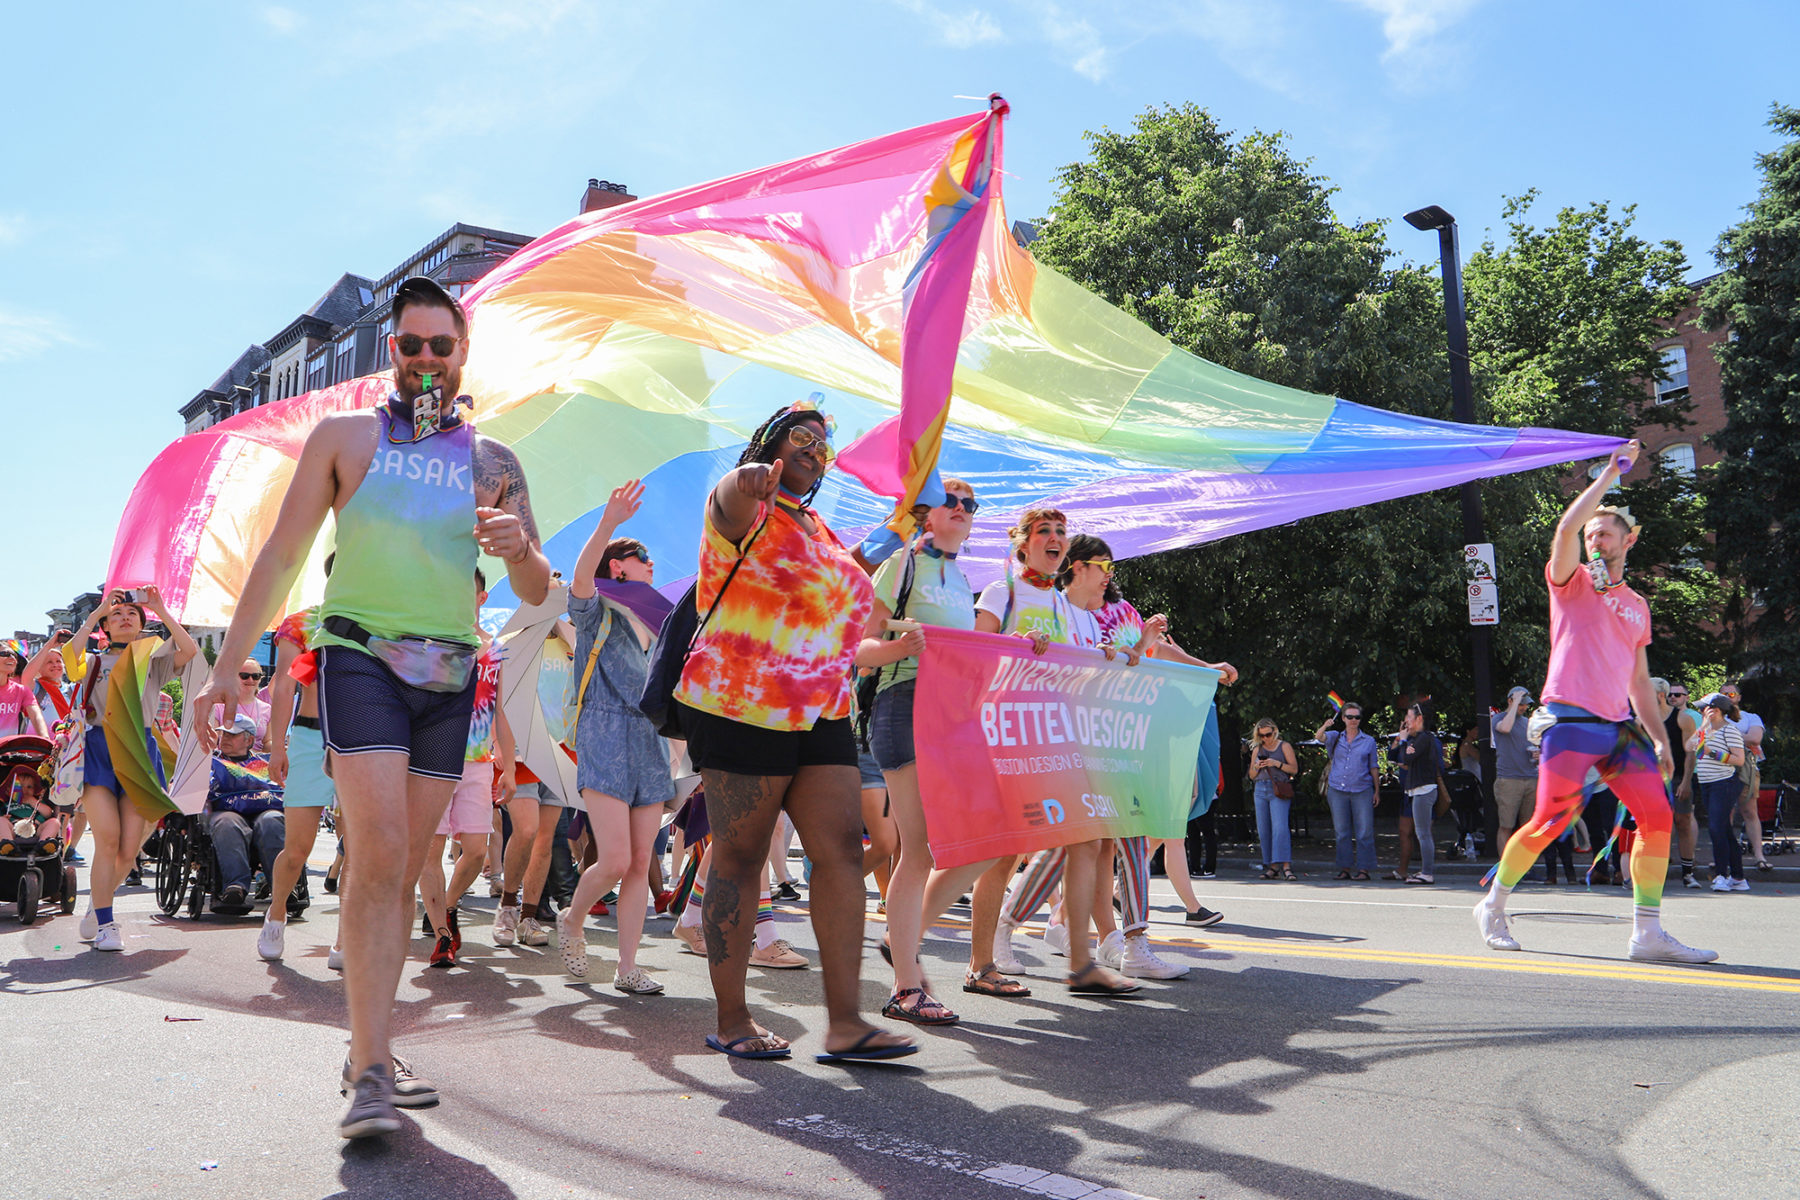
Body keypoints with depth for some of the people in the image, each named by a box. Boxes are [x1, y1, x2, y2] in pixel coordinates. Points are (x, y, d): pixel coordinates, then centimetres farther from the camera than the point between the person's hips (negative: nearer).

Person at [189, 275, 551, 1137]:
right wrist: (228, 667, 3)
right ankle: (370, 1074, -16)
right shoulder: (346, 436, 6)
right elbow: (282, 554, 7)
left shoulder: (492, 461, 10)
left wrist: (519, 548, -15)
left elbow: (536, 593, 8)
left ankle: (368, 1050, 18)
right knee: (379, 854, -17)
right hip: (360, 656, -3)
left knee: (404, 868, 6)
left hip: (450, 675, 3)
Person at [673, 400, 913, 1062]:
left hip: (820, 712, 7)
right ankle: (731, 1019, 12)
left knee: (842, 850, -2)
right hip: (740, 707, -7)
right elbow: (729, 500, -29)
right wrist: (744, 478, -43)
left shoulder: (820, 530, 20)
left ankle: (845, 1022, 0)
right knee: (740, 857, 0)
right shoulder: (749, 511, -3)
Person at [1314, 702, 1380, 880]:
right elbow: (1318, 737, -11)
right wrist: (1324, 727, -33)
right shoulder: (1335, 737, 8)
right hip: (1337, 790, 1)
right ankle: (1344, 869, 11)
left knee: (1364, 832, -4)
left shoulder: (1369, 740, 6)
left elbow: (1374, 767, 9)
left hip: (1362, 791, -1)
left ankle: (1363, 869, 0)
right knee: (1342, 832, 6)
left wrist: (1377, 790, 4)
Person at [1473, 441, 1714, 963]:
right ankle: (1493, 906, 9)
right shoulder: (1572, 581, 5)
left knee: (1657, 814, -5)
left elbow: (1639, 680, 24)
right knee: (1550, 822, -9)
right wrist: (1610, 474, -9)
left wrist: (1659, 737, 16)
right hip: (1572, 720, -6)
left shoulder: (1636, 606, 21)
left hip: (1619, 726, 6)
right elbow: (1566, 526, -15)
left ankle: (1648, 933, 1)